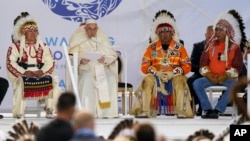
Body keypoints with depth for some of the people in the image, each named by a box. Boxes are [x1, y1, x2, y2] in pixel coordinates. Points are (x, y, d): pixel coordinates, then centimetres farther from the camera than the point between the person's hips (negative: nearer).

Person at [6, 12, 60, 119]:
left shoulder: (42, 46, 17)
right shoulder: (16, 46, 6)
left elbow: (50, 62, 6)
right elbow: (11, 63, -6)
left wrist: (42, 71, -15)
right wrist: (24, 72, -20)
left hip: (40, 73, 3)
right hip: (22, 75, -3)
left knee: (53, 80, -25)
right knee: (21, 82, -37)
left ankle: (49, 109, -19)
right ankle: (18, 112, -30)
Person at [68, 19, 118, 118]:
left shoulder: (103, 39, 12)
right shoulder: (79, 40, 7)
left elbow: (113, 55, 7)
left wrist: (105, 59, -16)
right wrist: (80, 60, -22)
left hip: (102, 68, 2)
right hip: (86, 68, -2)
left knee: (111, 79, -29)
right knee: (87, 79, -35)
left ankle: (108, 111, -26)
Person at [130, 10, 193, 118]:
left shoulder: (179, 48, 5)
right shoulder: (152, 47, 7)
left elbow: (187, 66, -1)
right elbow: (144, 66, 2)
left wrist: (173, 73, -16)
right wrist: (156, 72, -16)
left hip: (174, 76, -1)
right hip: (155, 76, 1)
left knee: (180, 81, -34)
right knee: (147, 81, -31)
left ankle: (182, 112, -34)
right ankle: (144, 111, -34)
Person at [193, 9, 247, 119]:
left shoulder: (234, 47, 2)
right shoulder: (211, 45, 10)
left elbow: (237, 66, -2)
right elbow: (203, 62, 7)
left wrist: (226, 75, -17)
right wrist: (207, 74, -11)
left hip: (227, 77, -3)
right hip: (211, 77, 3)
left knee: (233, 86, -37)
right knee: (197, 83, -25)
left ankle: (217, 110, -37)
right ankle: (208, 110, -30)